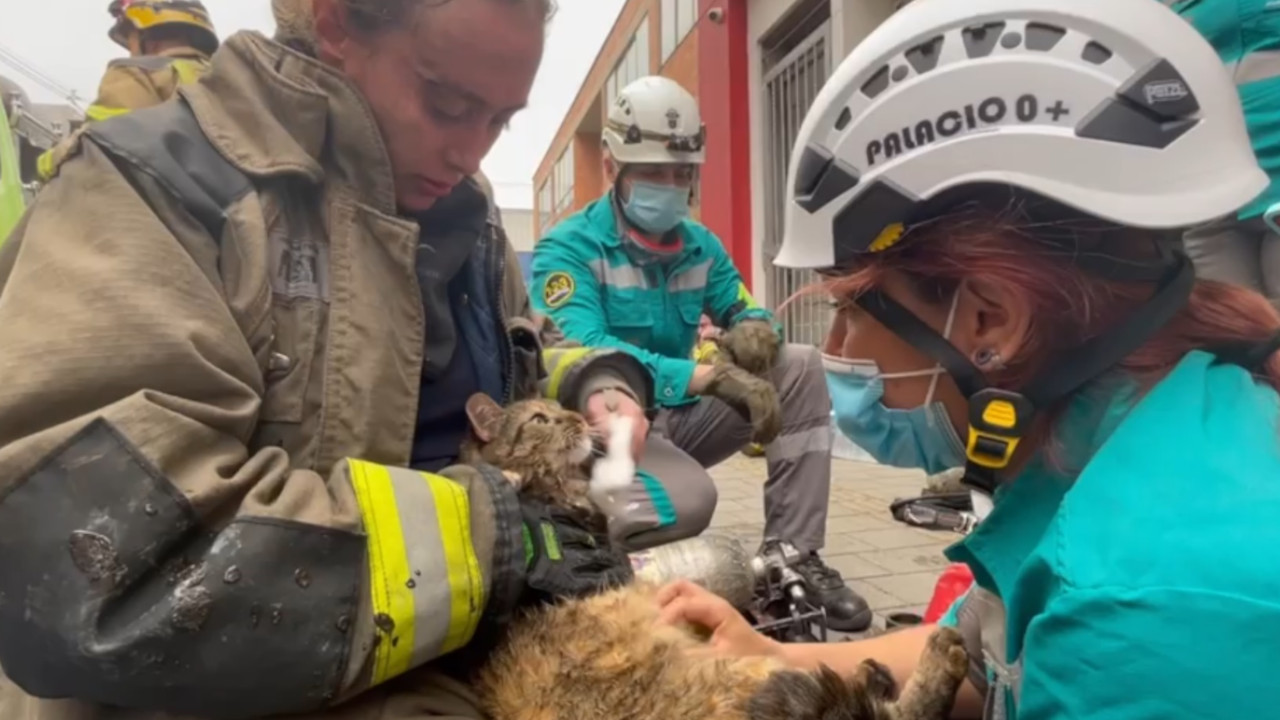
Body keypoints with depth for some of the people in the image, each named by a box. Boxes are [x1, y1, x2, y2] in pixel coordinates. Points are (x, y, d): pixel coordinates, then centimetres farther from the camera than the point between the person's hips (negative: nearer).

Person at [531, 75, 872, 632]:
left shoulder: (700, 245, 8)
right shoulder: (567, 248, -14)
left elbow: (746, 311, 11)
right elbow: (584, 355, -29)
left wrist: (755, 331, -18)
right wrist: (711, 376, -39)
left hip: (678, 417, 7)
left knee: (801, 366, -7)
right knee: (689, 501, -37)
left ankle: (793, 556, -7)